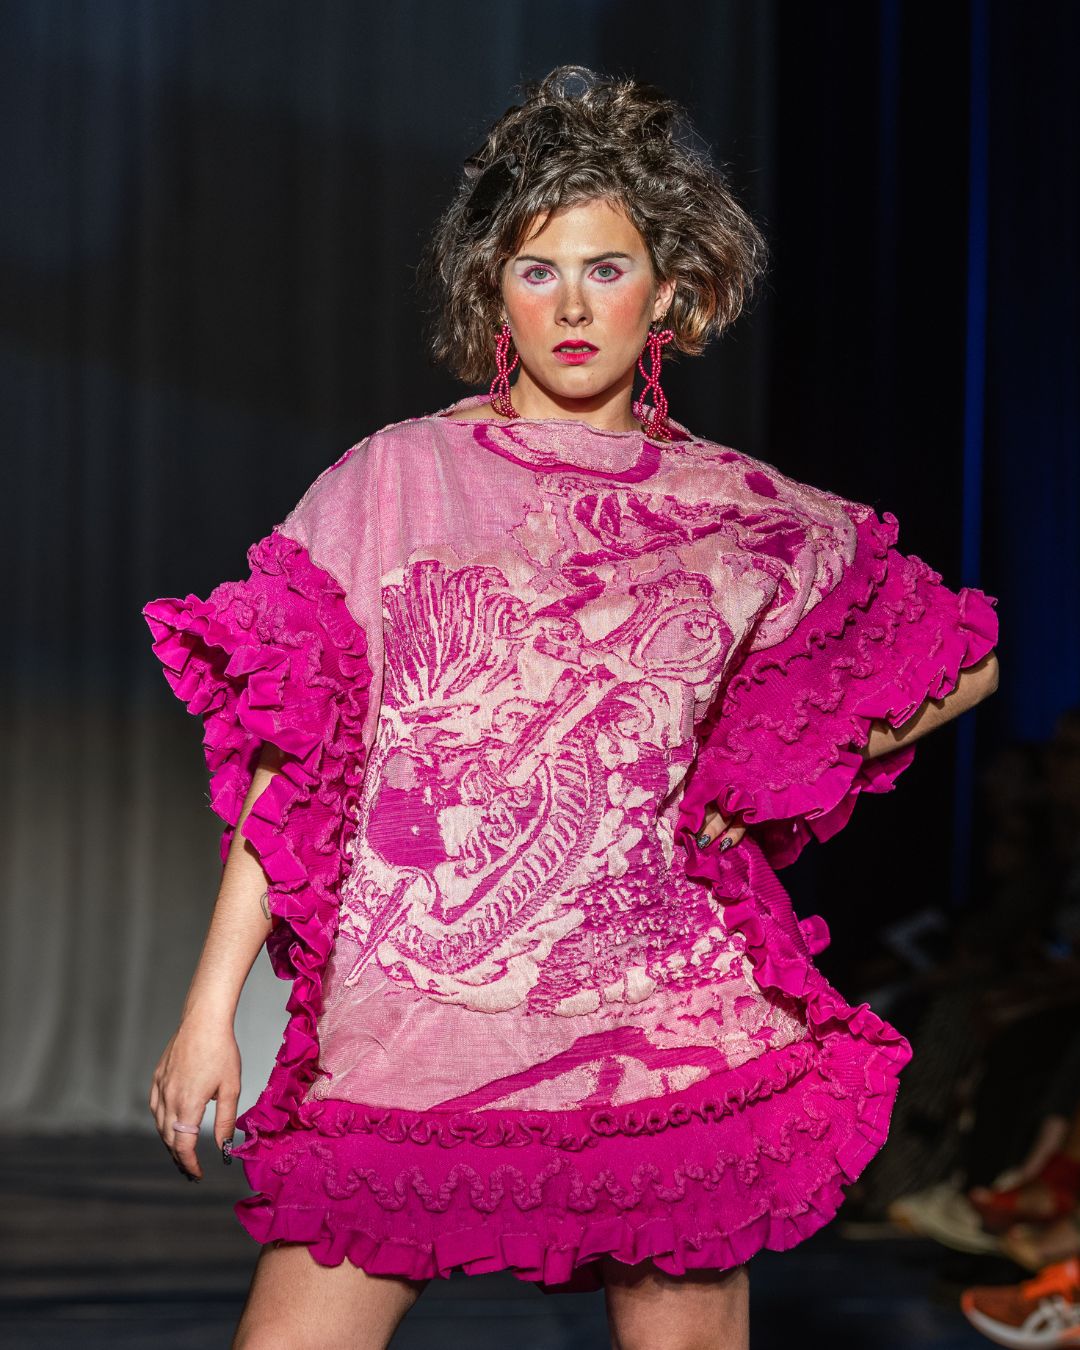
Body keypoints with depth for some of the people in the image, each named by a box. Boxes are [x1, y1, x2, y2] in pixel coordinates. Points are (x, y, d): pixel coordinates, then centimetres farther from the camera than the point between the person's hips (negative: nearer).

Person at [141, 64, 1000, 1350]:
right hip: (408, 1036, -1)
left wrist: (774, 777, 9)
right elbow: (287, 757, 1)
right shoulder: (397, 480, 4)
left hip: (659, 1034, 2)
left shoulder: (748, 521, 8)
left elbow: (963, 663, 20)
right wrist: (212, 1004, -4)